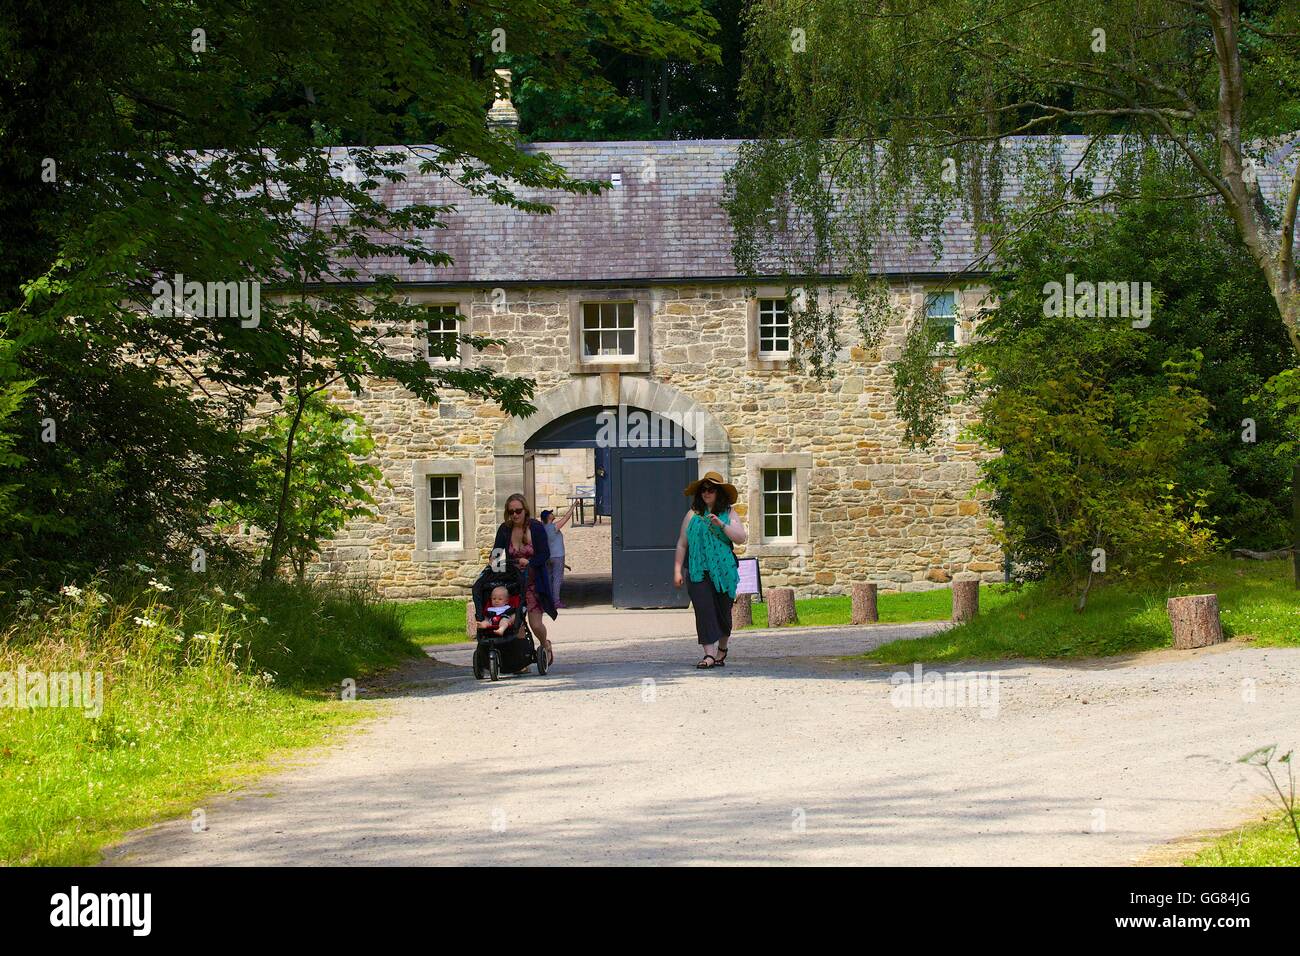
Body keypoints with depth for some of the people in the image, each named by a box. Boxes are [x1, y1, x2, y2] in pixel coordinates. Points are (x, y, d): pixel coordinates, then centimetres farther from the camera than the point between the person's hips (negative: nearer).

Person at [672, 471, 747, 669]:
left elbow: (741, 538, -4)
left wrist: (721, 525, -16)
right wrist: (677, 570, 5)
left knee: (722, 611, 7)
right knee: (704, 609, -12)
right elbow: (682, 544, 11)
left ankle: (722, 649, 30)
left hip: (723, 570, 0)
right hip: (698, 572, 0)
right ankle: (709, 654, -15)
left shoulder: (729, 514, 6)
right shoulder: (693, 515, 9)